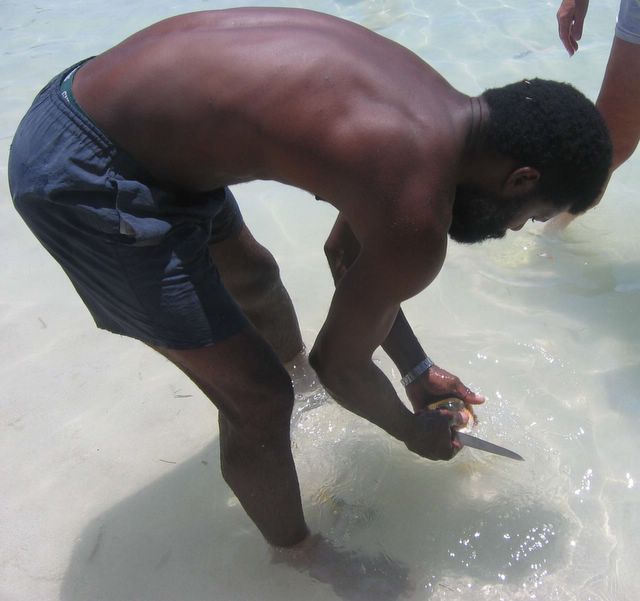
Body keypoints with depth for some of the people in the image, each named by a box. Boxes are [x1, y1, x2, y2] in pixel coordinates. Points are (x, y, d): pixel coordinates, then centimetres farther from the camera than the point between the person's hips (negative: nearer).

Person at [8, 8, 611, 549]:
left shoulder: (430, 106, 4)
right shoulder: (417, 221, -24)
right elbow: (339, 364, -6)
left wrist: (418, 370, 26)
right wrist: (415, 432, 15)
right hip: (81, 174, -10)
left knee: (253, 277, 30)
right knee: (259, 400, -1)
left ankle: (297, 385, 62)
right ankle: (295, 554, 29)